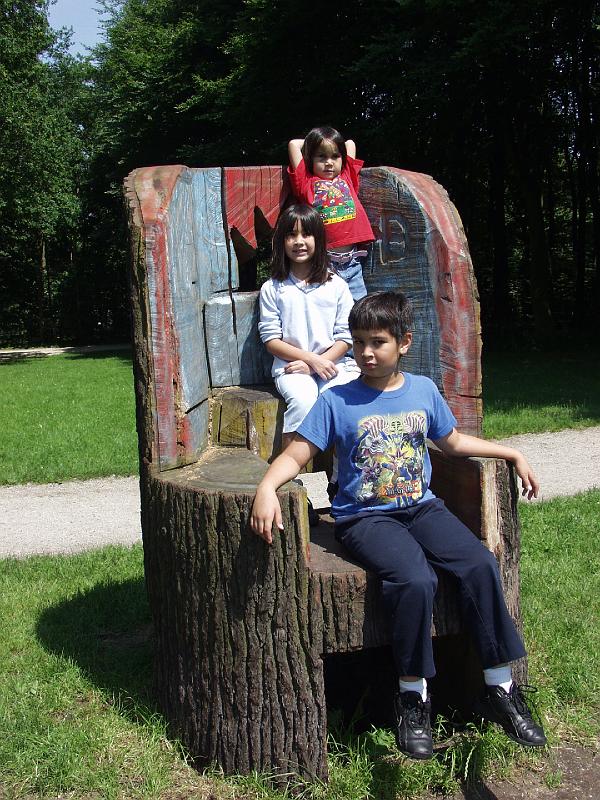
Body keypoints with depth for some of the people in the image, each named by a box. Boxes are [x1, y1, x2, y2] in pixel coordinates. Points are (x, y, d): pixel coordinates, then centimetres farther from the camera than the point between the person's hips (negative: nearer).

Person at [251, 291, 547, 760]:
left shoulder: (423, 390, 9)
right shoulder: (337, 401, -2)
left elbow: (453, 442, 24)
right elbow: (297, 454, -6)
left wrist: (513, 454, 23)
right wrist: (267, 487, -26)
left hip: (422, 507, 4)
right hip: (365, 517, -4)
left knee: (480, 565, -21)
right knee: (416, 580, -31)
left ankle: (501, 688, -6)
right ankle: (413, 696, -10)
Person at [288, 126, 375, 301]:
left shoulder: (347, 177, 18)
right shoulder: (307, 182, 8)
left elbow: (350, 144, 28)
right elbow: (294, 144, 10)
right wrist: (311, 143, 25)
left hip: (351, 262, 3)